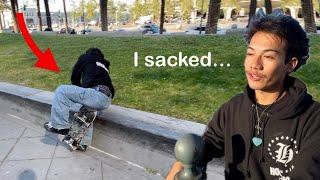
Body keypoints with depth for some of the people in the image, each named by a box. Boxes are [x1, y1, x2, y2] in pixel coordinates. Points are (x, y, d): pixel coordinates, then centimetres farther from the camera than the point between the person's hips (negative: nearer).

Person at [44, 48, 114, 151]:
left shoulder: (86, 57, 19)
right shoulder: (104, 65, 36)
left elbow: (75, 77, 22)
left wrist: (80, 91, 38)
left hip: (98, 94, -7)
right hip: (107, 100, 7)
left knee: (61, 91, 1)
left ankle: (60, 126, -3)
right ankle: (84, 142, 16)